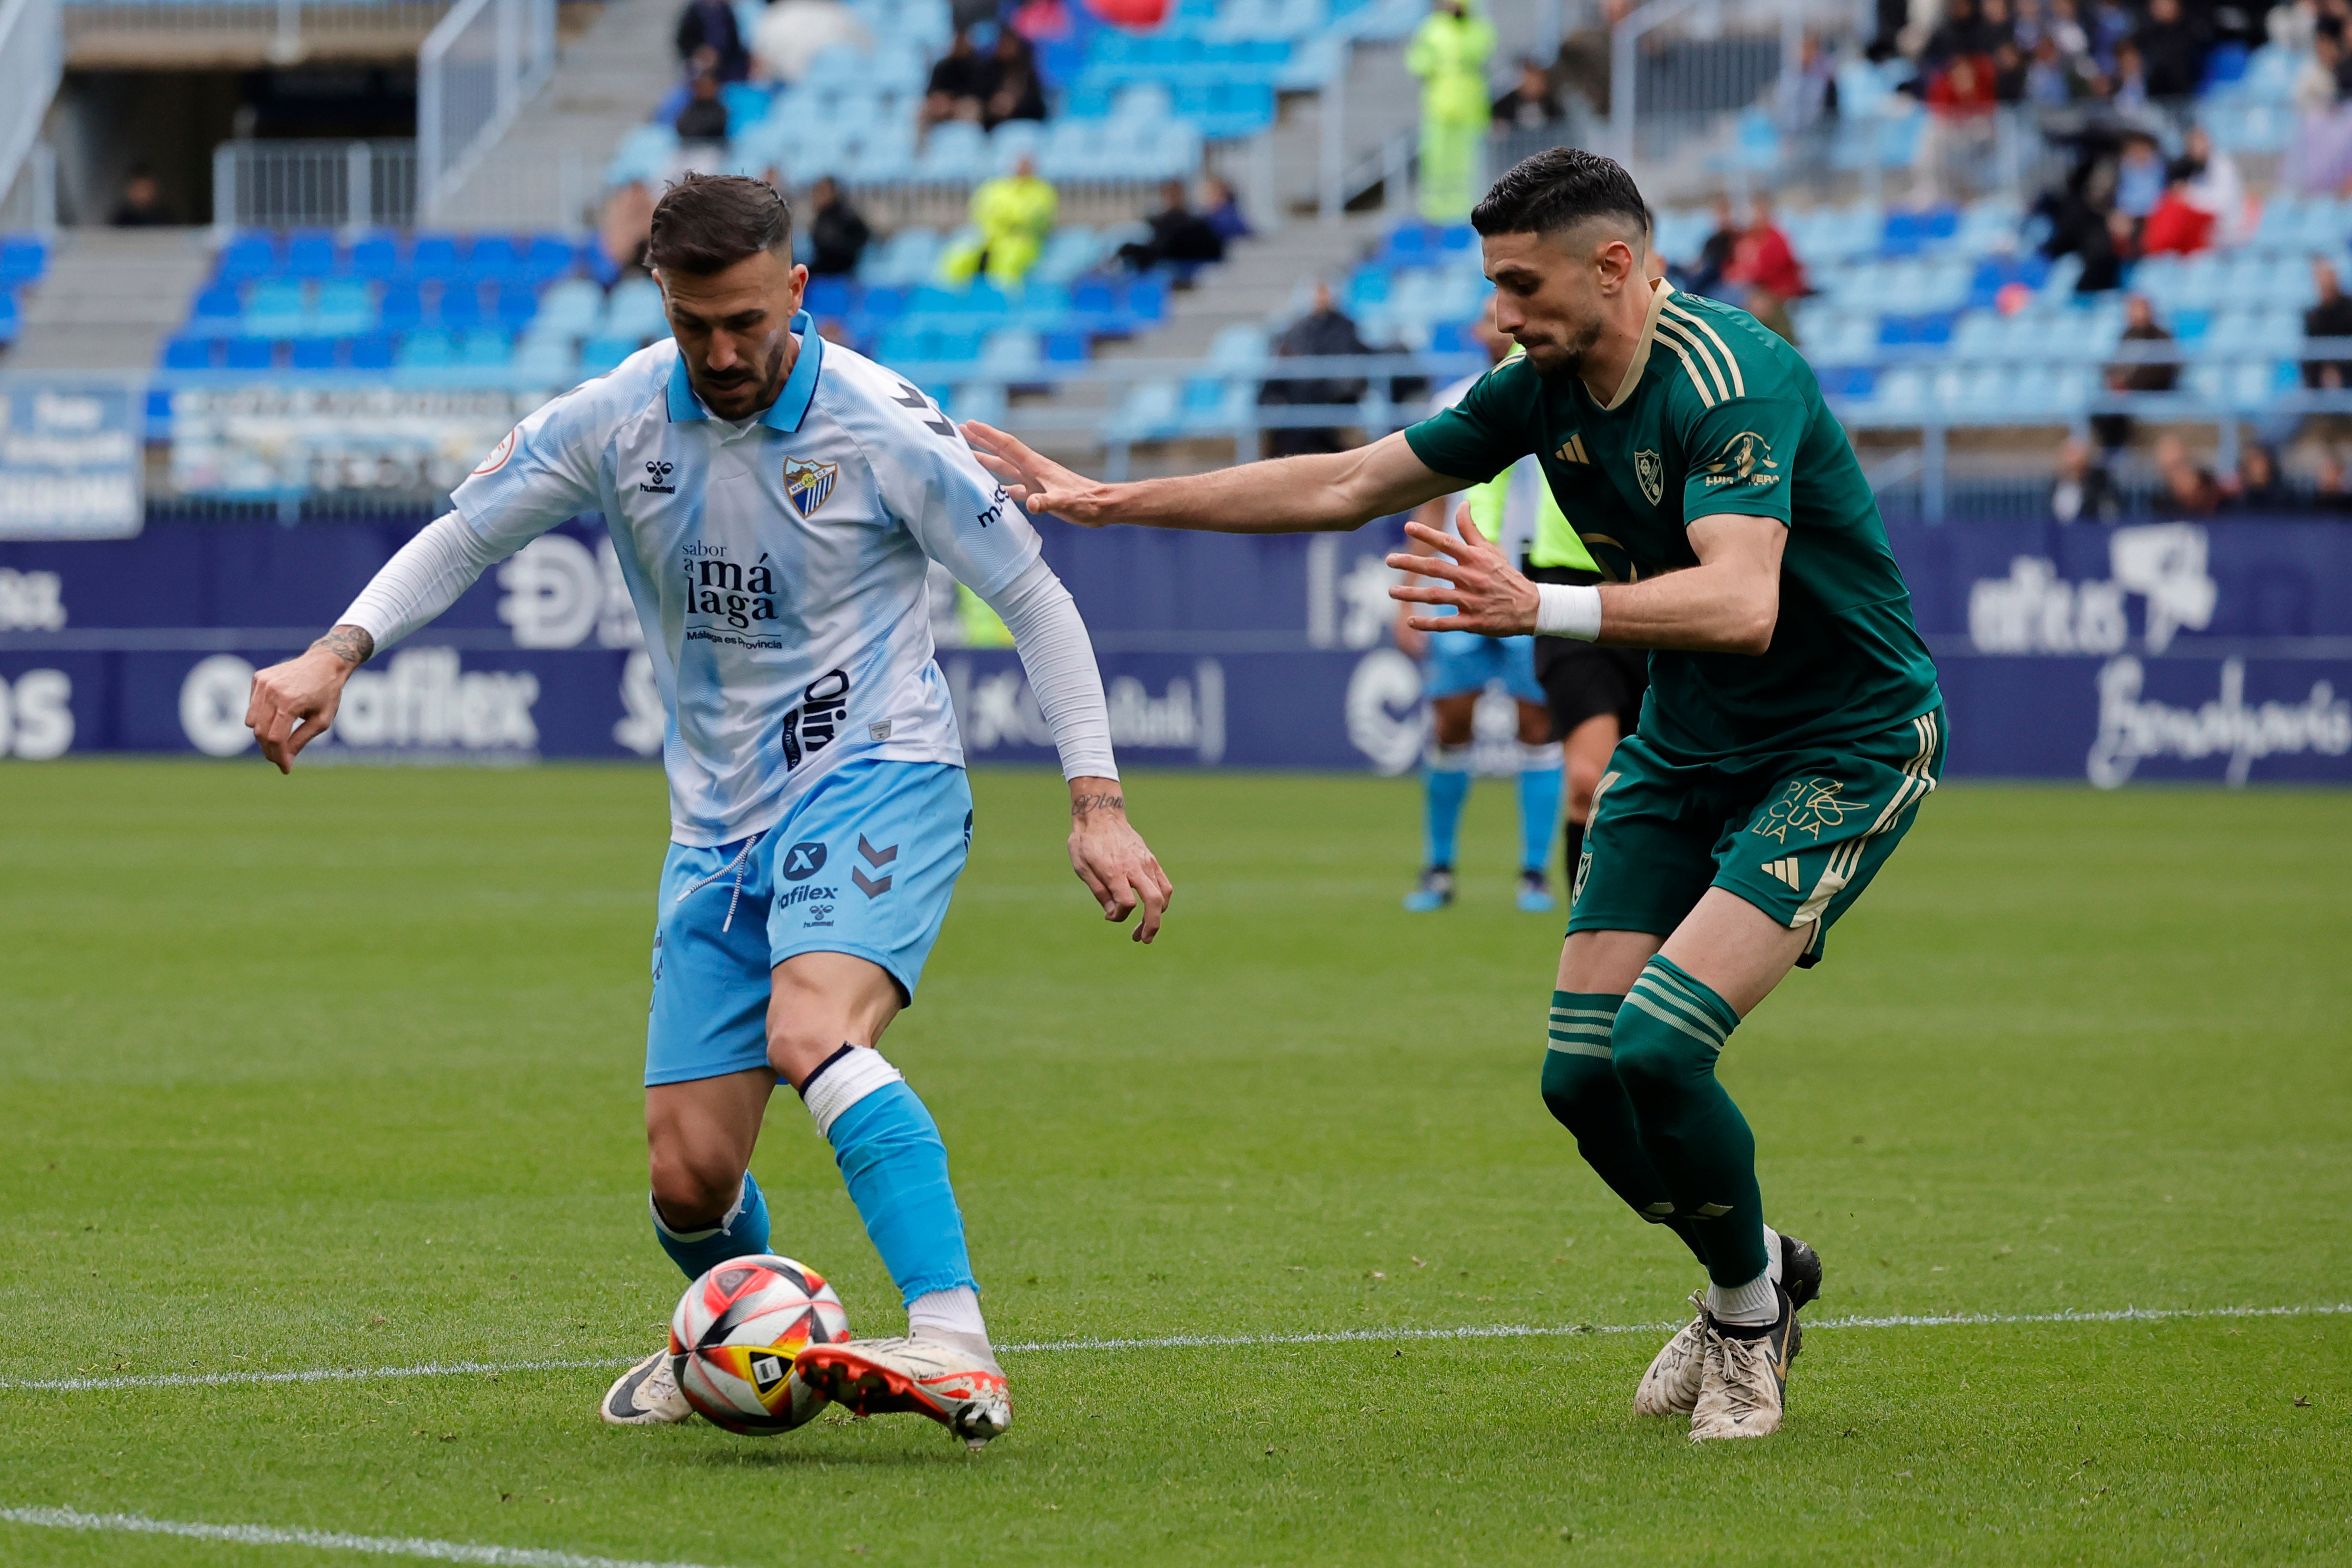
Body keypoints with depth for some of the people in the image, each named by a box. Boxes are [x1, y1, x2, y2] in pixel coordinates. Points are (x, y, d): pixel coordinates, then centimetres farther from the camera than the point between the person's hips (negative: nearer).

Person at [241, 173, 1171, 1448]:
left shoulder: (880, 427, -12)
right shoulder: (616, 421, -1)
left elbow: (1034, 600, -4)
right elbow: (462, 538, 11)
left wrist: (1097, 803, -10)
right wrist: (335, 655, -6)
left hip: (876, 783, -5)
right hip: (719, 823, 5)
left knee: (809, 1031, -35)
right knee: (689, 1181, 0)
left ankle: (957, 1353, -44)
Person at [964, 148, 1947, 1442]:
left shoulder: (1730, 382, -25)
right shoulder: (1545, 389, -1)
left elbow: (1742, 603, -39)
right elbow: (1346, 484, 8)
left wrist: (1542, 609, -51)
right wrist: (1113, 501, 8)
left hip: (1842, 748, -8)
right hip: (1681, 747, 8)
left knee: (1657, 1050, -21)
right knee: (1582, 1076, -1)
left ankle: (1750, 1303, 7)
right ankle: (1754, 1279, 26)